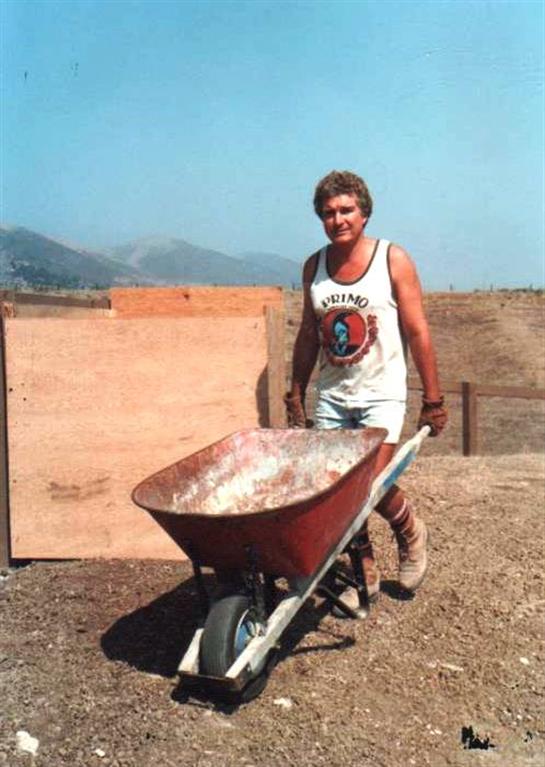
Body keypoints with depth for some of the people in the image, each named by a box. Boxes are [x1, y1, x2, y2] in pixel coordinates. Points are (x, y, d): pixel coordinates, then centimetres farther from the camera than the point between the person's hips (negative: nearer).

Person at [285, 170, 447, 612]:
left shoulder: (393, 260, -6)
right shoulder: (314, 267, 5)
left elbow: (418, 332, -5)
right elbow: (308, 336, 11)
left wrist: (433, 400, -6)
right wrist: (296, 396, 11)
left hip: (381, 394, -4)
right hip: (331, 396, 4)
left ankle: (410, 532, 19)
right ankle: (365, 574, 24)